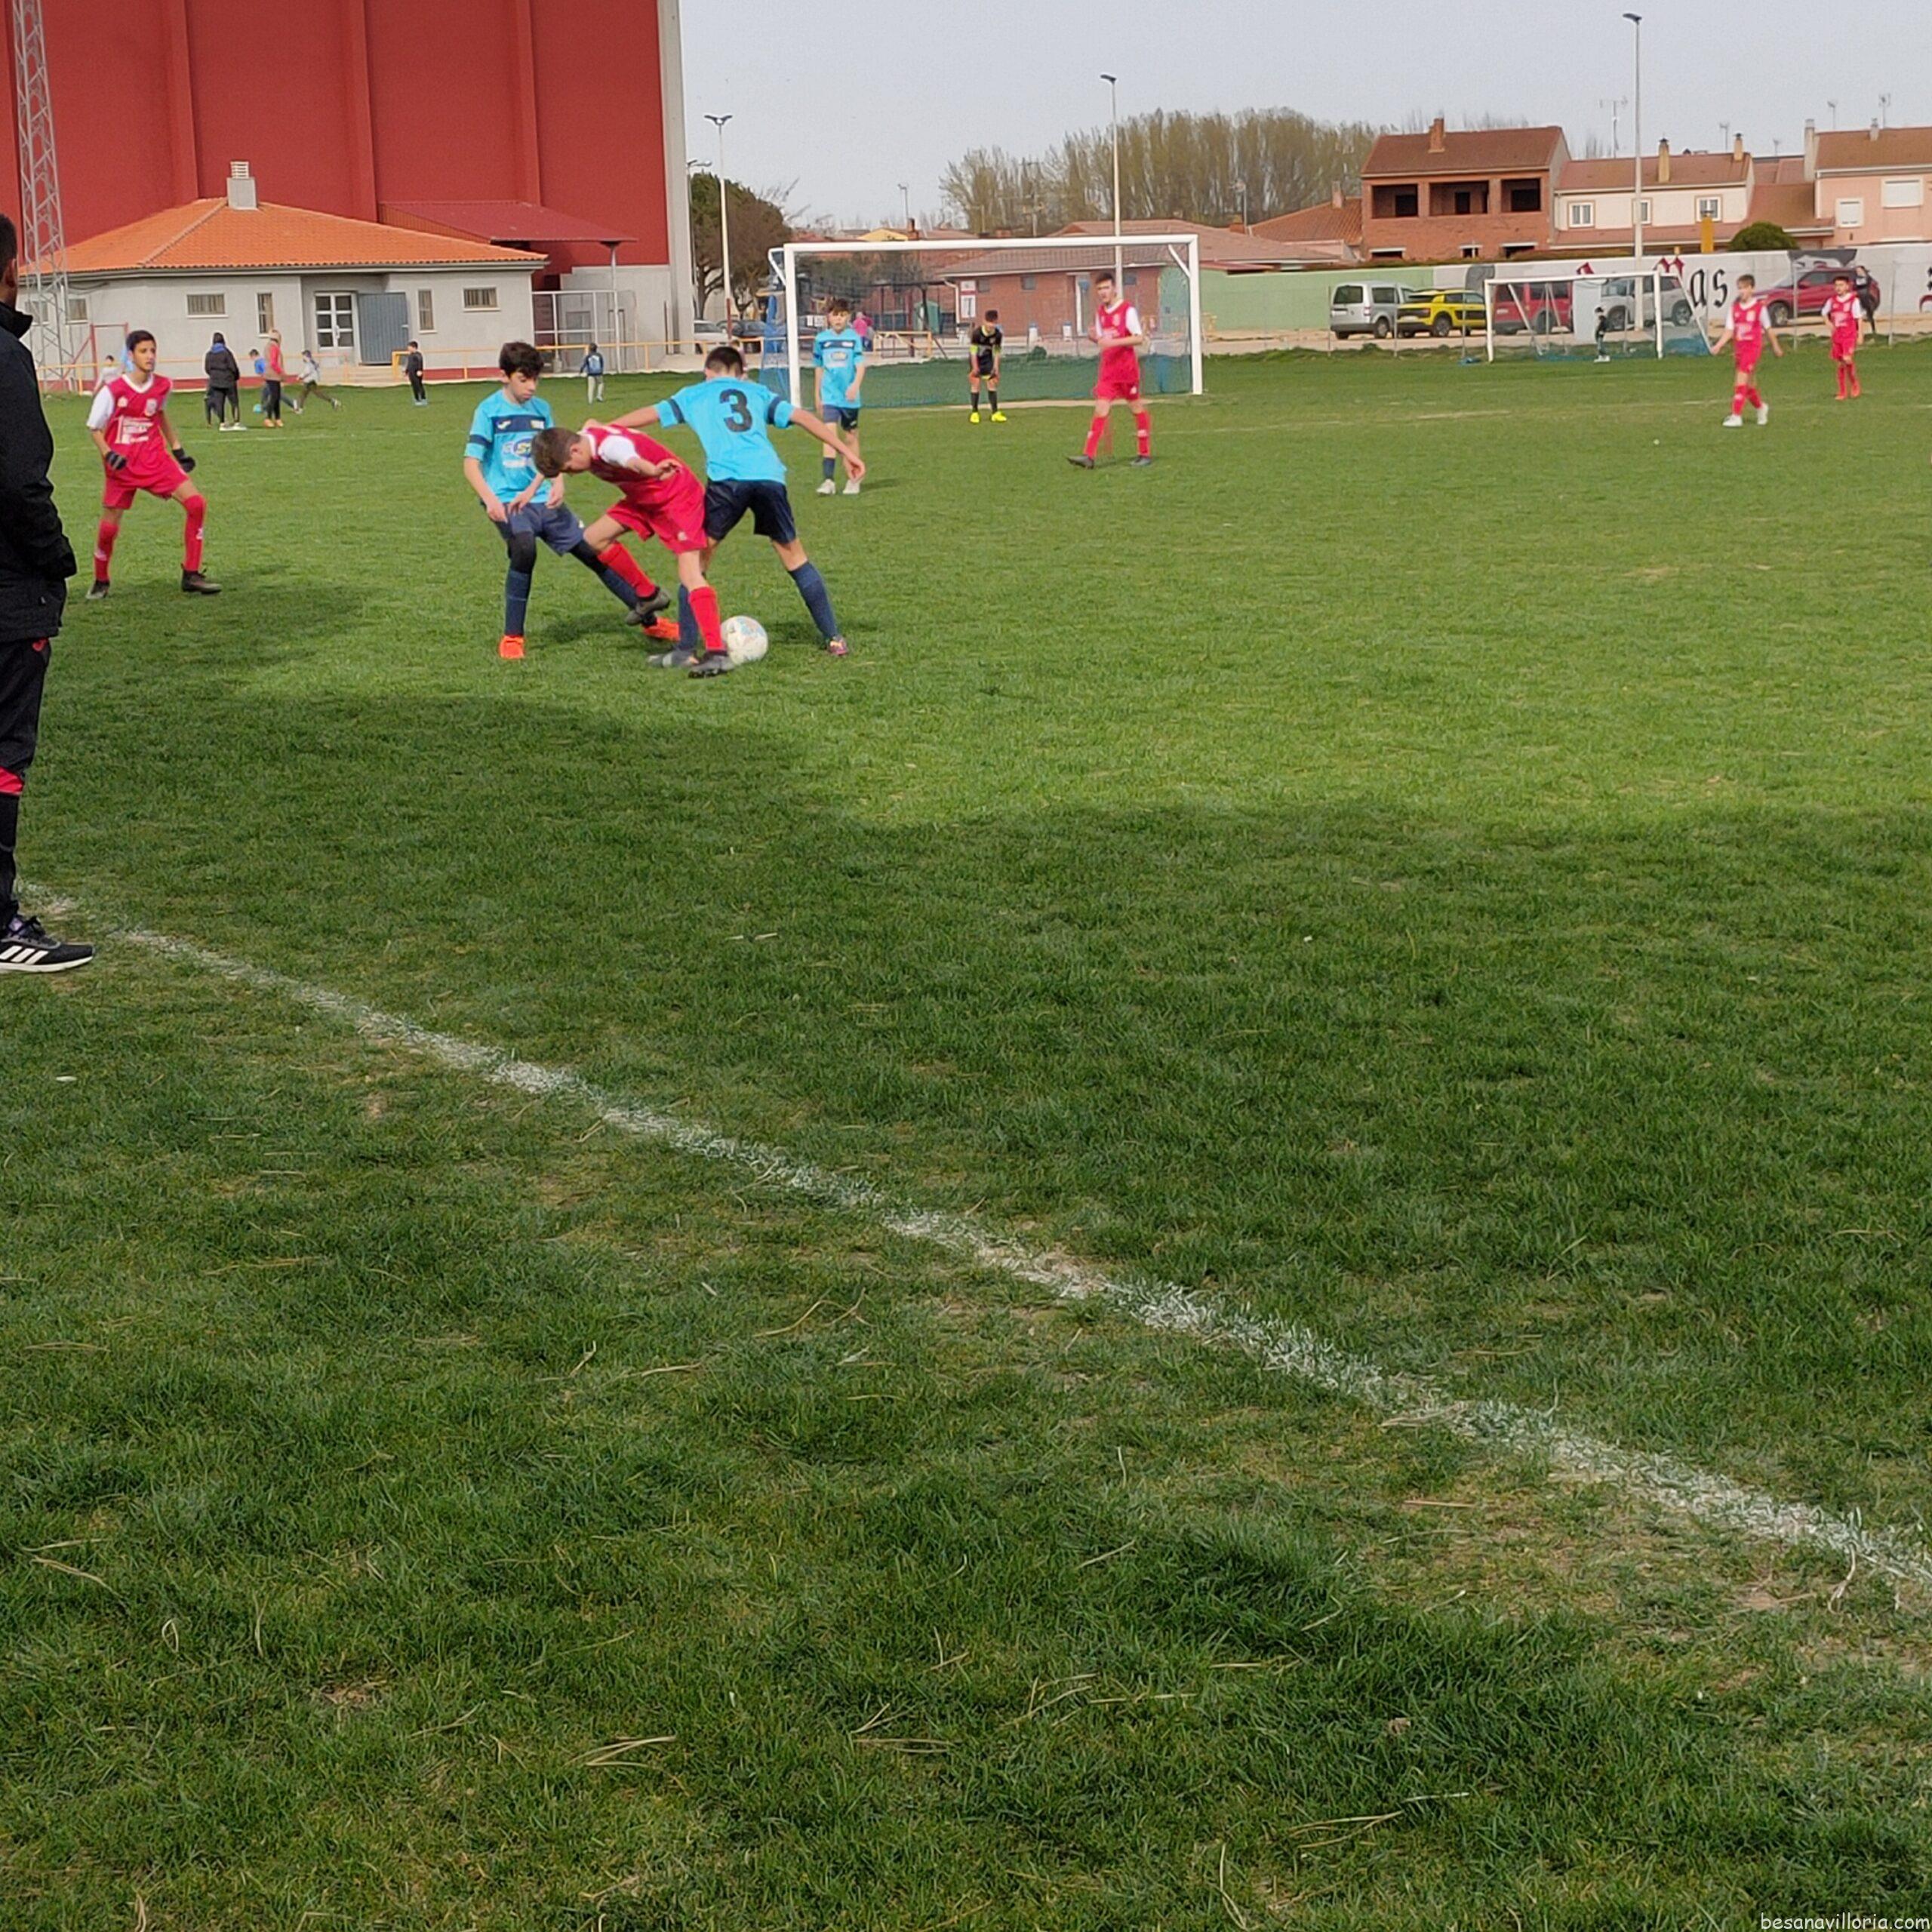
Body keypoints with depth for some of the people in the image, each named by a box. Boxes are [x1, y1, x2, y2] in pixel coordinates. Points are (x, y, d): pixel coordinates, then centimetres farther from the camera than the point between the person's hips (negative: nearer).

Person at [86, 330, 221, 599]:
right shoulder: (114, 391, -14)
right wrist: (108, 454, -18)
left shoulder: (163, 386, -1)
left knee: (196, 503, -14)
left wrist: (177, 447, 19)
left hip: (155, 460, 3)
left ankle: (191, 576, -7)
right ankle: (101, 582, 30)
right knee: (109, 528, 2)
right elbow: (94, 428, -3)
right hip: (123, 466, -3)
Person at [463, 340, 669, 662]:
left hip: (543, 501, 5)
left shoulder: (541, 409, 9)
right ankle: (512, 638, -20)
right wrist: (490, 500, -25)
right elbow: (471, 462, -9)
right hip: (508, 502, -5)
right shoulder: (489, 411, -5)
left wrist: (557, 485, -12)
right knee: (524, 550, -31)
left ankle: (646, 605, 21)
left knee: (592, 549, 6)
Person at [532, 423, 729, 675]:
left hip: (677, 496, -10)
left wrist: (653, 471, -78)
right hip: (643, 498, 10)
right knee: (593, 539, 7)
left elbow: (632, 460, -57)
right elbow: (552, 460, 21)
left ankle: (718, 654, -27)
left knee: (690, 575, -20)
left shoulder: (610, 445, -33)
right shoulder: (580, 439, -4)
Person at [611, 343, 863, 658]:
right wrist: (846, 451, 20)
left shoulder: (693, 395, 24)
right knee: (793, 555, 18)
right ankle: (833, 638, 16)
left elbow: (650, 415, 23)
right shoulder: (758, 392, 28)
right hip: (769, 476, 2)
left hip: (725, 479, -2)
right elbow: (802, 418, 20)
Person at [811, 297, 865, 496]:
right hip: (830, 396, 0)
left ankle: (853, 480, 23)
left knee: (851, 437, 11)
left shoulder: (854, 338, -2)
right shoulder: (821, 339, 4)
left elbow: (861, 365, -9)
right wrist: (818, 396, 18)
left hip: (849, 397, 0)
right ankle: (829, 480, -19)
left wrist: (855, 385, -27)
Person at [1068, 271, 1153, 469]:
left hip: (1127, 369, -5)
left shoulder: (1128, 310, -8)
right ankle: (1088, 456, -14)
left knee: (1137, 408, 5)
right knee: (1100, 409, -5)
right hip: (1108, 370, 5)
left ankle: (1145, 454, 16)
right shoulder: (1100, 312, 12)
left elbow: (1139, 338, -13)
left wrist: (1113, 342, -22)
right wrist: (1095, 337, -2)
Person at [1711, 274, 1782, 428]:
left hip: (1753, 347, -5)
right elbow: (1729, 330, 6)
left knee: (1742, 380, -16)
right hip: (1740, 348, 5)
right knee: (1748, 383, 14)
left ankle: (1736, 417, -18)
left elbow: (1768, 329, 6)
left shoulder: (1759, 307, -5)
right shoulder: (1735, 307, 7)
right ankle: (1761, 407, 39)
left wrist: (1776, 347, 16)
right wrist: (1719, 345, -8)